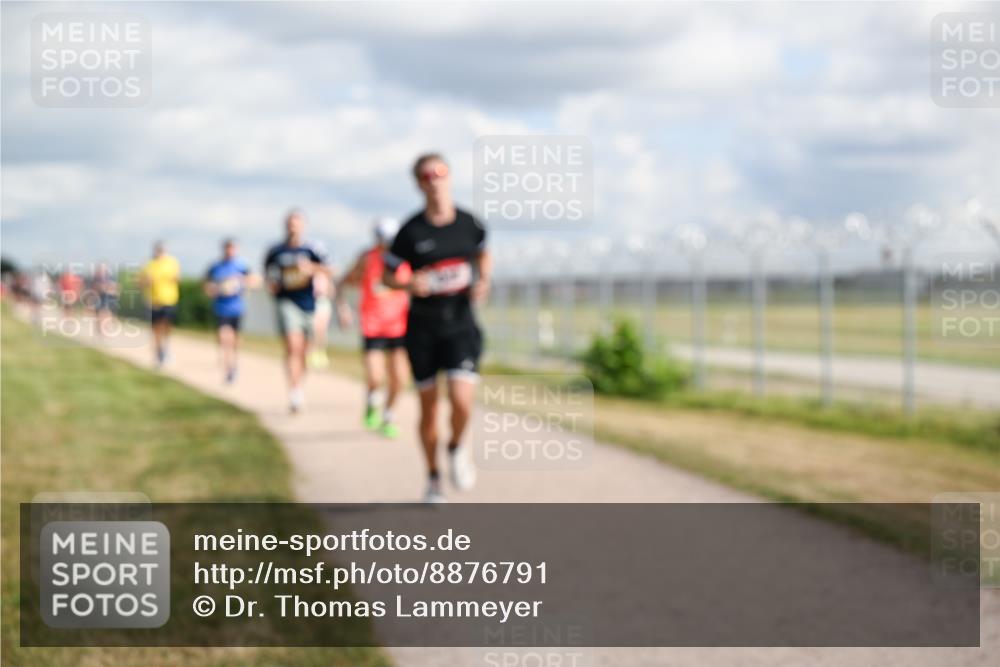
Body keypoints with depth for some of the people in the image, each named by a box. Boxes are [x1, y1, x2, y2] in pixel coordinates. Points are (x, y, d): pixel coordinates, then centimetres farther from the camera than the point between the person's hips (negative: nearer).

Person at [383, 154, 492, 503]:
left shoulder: (469, 224, -2)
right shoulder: (412, 231, -8)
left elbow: (483, 255, 19)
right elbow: (387, 275, 1)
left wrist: (483, 281, -1)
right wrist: (409, 284, -19)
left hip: (461, 325, 0)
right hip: (423, 328, 0)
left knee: (462, 401, -16)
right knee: (429, 406, 8)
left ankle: (456, 448, 17)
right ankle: (433, 477, 28)